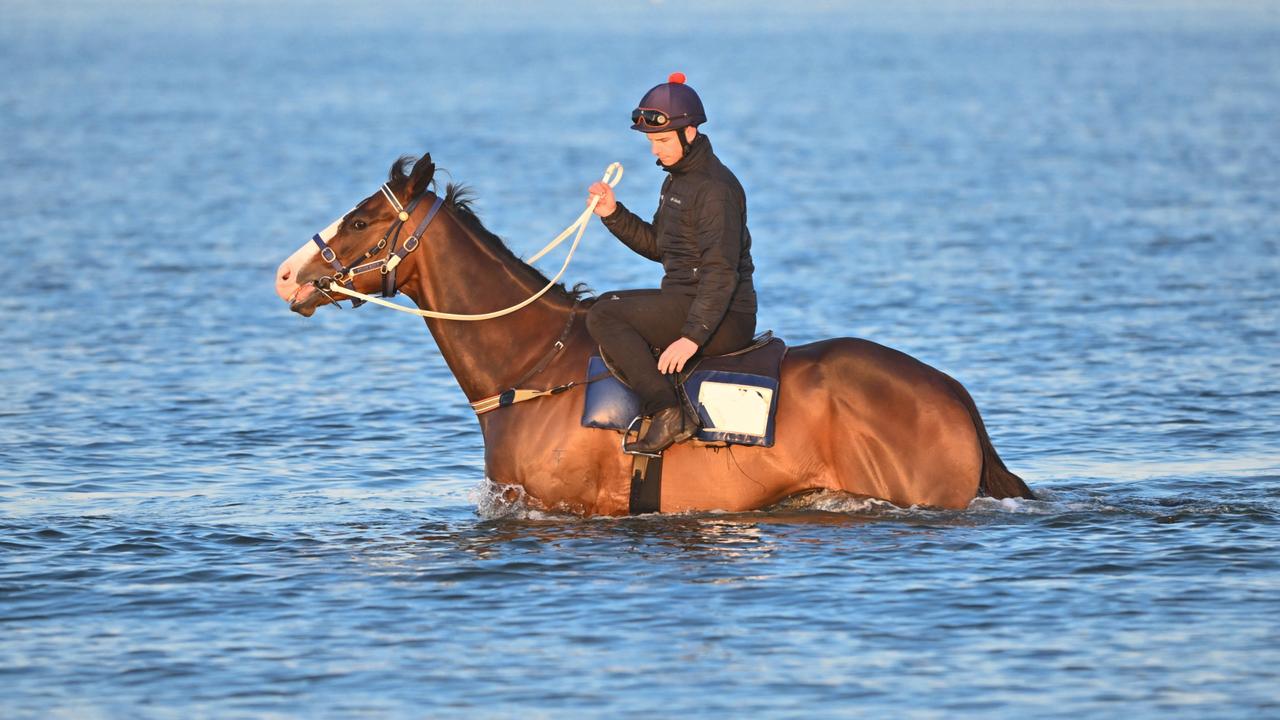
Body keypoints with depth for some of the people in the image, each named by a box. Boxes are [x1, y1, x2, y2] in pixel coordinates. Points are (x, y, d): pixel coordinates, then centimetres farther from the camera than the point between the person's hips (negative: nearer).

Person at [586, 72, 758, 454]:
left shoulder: (715, 188, -17)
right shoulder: (678, 178, 14)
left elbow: (721, 272, -24)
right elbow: (657, 246, 23)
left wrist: (693, 336, -32)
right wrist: (613, 214, 8)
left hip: (725, 318, -11)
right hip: (686, 301, 11)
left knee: (605, 315, -20)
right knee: (610, 309, 26)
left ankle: (670, 413, -27)